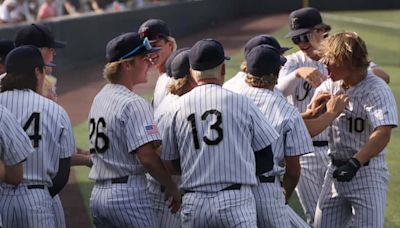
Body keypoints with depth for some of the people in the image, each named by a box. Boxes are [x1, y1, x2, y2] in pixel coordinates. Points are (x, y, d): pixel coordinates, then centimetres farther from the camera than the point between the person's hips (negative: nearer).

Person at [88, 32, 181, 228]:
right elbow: (147, 156, -20)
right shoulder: (133, 104, -14)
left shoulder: (99, 97, 15)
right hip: (129, 195, -9)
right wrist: (172, 188, -10)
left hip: (97, 195, 9)